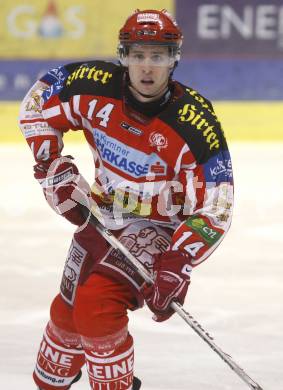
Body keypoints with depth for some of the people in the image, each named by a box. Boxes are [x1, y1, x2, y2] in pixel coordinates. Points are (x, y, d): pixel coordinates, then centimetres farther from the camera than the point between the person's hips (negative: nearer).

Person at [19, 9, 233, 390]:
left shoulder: (195, 124, -28)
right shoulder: (96, 86, -17)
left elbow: (213, 212, -24)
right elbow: (38, 102, 2)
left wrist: (176, 268, -31)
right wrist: (52, 165, -8)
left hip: (160, 226, -5)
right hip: (102, 215, 5)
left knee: (97, 305, -25)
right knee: (67, 312, 15)